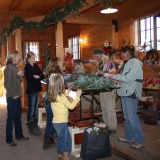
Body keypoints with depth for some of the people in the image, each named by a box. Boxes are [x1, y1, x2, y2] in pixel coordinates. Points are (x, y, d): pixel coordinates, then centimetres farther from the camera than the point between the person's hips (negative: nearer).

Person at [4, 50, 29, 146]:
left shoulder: (15, 67, 12)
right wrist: (13, 95, -16)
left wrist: (20, 76, 0)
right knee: (11, 118, 2)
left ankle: (19, 135, 29)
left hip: (17, 96, 8)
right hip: (12, 97, -8)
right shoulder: (8, 68, -14)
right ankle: (9, 139, 14)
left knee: (18, 117, 16)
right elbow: (7, 84, -18)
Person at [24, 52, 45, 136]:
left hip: (37, 89, 7)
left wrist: (37, 76, -14)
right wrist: (38, 77, -9)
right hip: (31, 90, -7)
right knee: (31, 109, 0)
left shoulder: (35, 65, 11)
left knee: (35, 109, 14)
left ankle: (35, 126, 25)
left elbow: (42, 75, 4)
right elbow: (30, 78, -21)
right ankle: (31, 128, 10)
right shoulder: (27, 67, -9)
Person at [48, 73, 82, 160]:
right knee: (67, 141, 5)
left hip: (57, 122, 9)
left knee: (61, 140, 22)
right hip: (61, 123, -9)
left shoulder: (53, 95, 3)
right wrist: (77, 96, -8)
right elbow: (71, 106, -15)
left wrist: (66, 94, 17)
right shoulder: (61, 97, -22)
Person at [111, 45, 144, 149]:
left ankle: (140, 140, 3)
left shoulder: (135, 63, -13)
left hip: (131, 93, -9)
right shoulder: (127, 63, 15)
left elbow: (128, 78, -20)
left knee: (132, 117, -7)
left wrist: (114, 76, -13)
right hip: (125, 92, 9)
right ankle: (129, 137, 26)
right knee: (127, 116, 14)